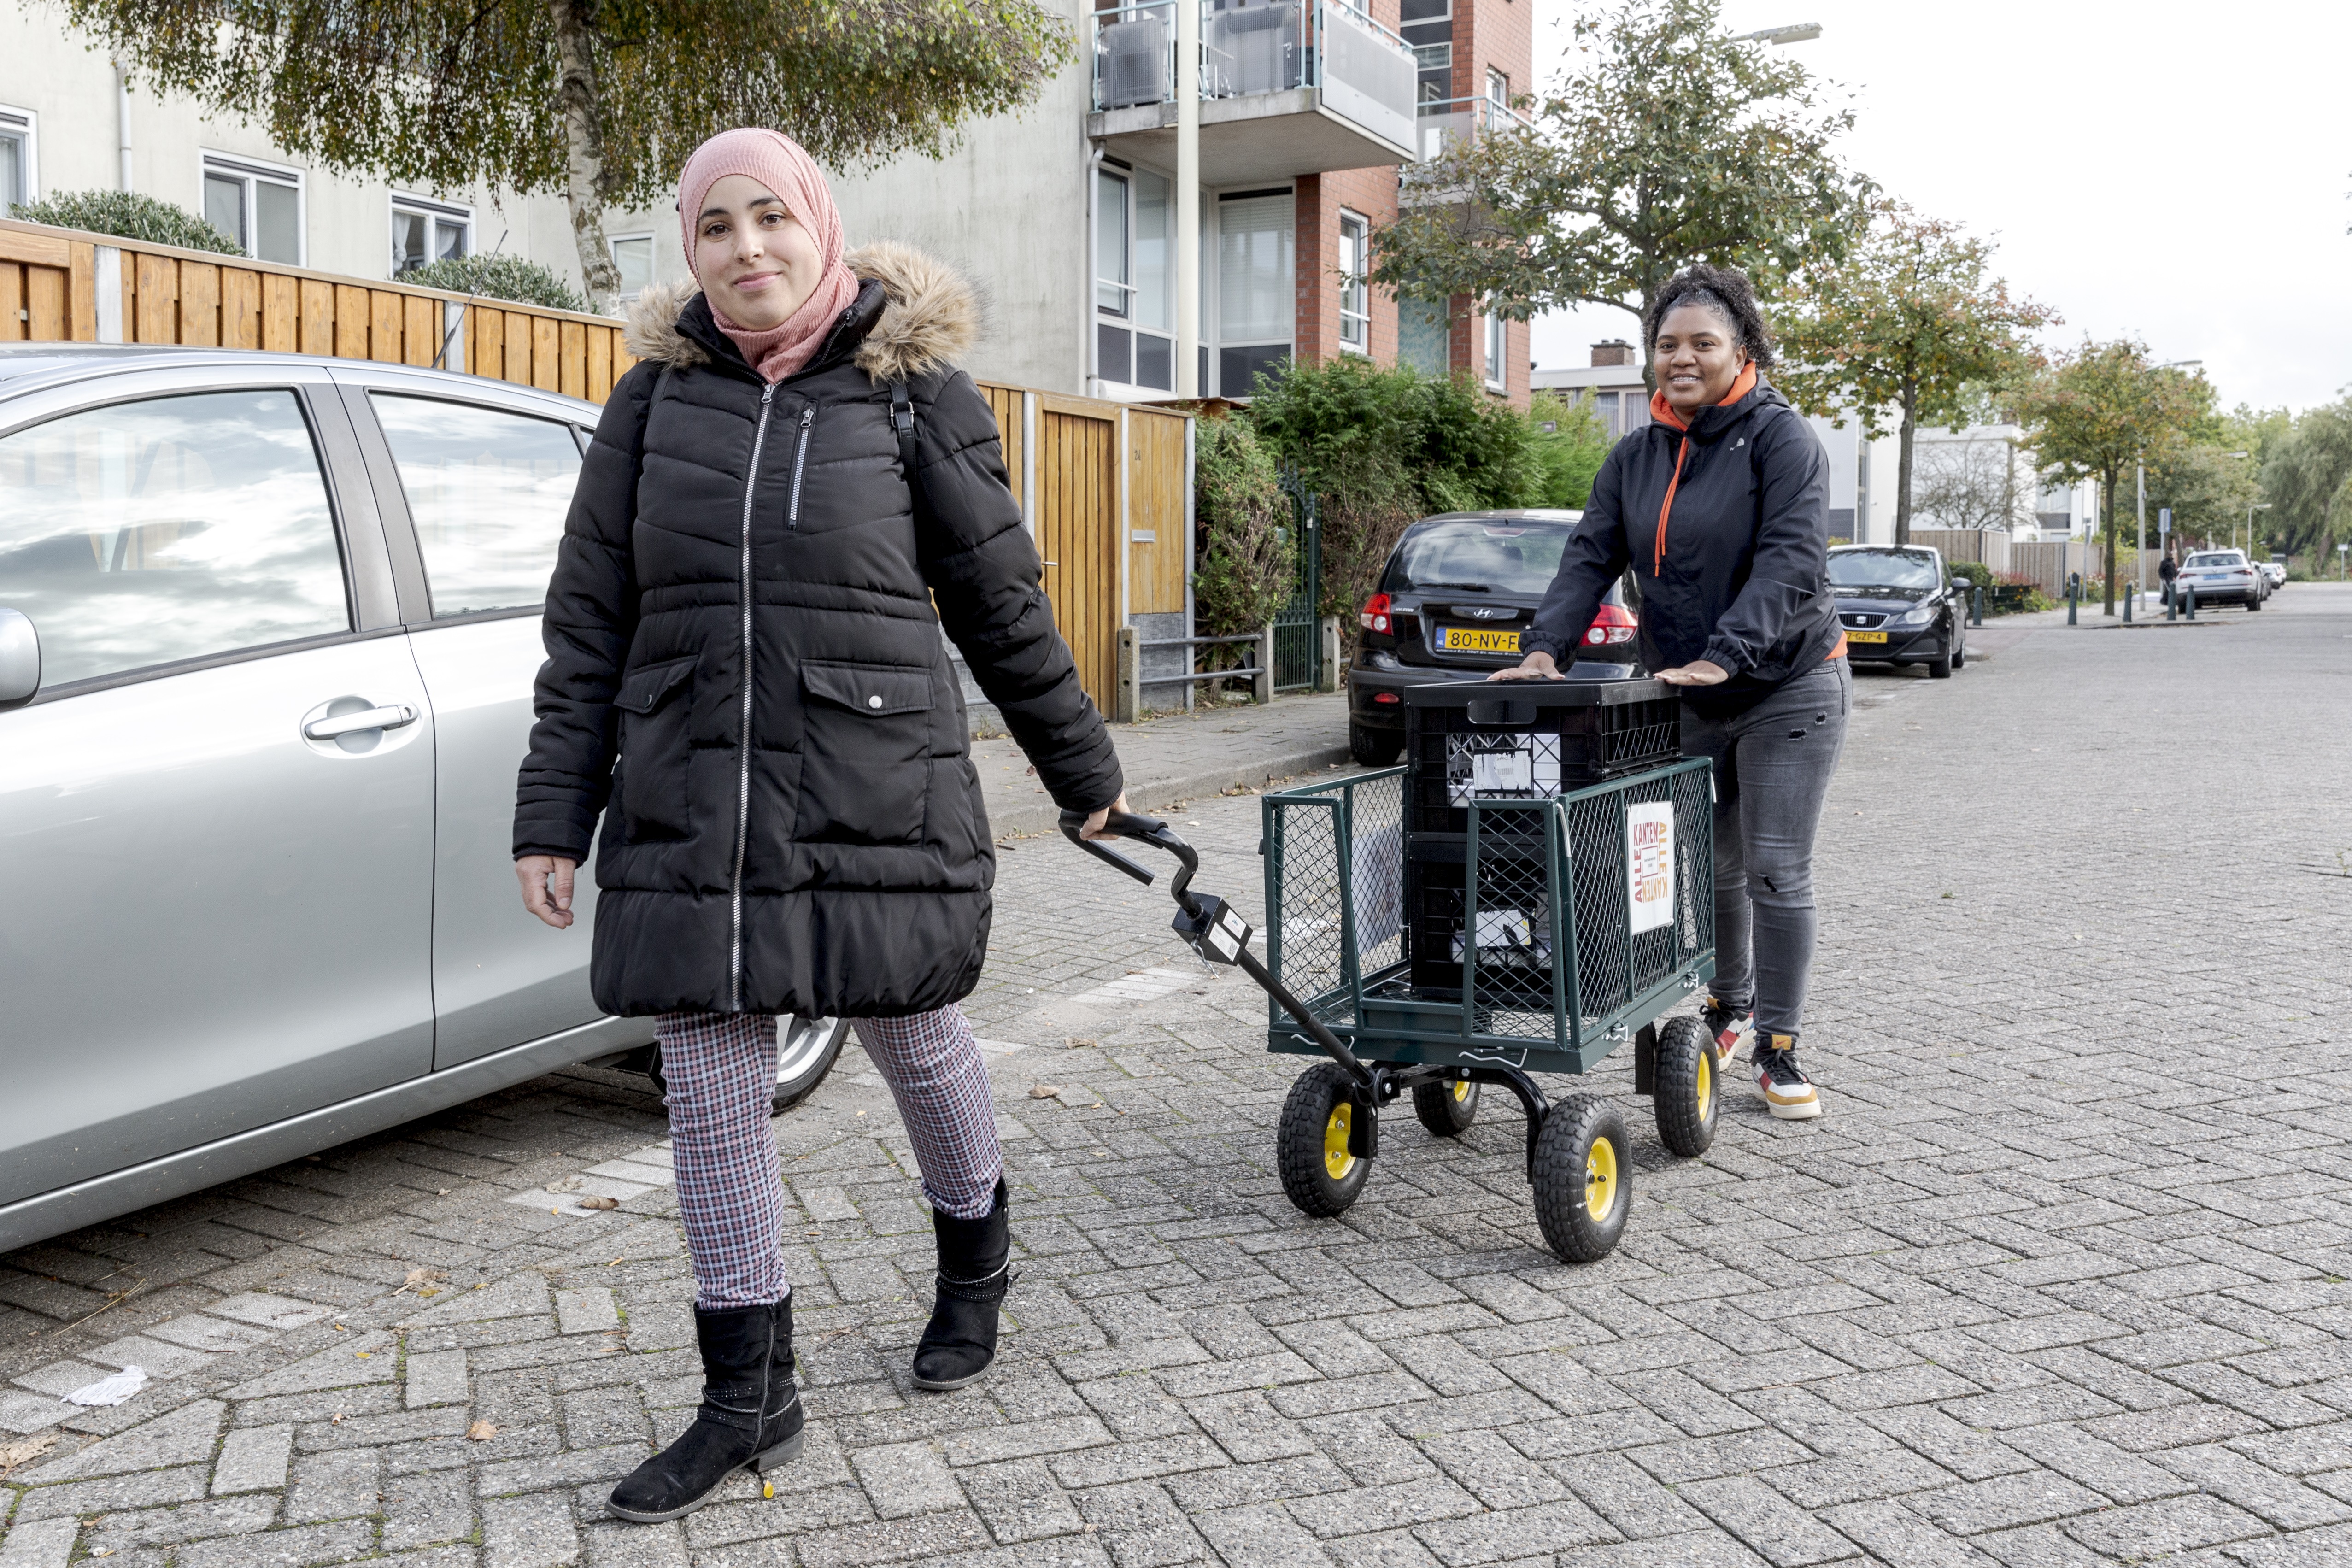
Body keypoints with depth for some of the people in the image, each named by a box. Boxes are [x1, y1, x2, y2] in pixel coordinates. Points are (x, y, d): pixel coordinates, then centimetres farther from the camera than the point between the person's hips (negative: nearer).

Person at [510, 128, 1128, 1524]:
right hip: (690, 816, 3)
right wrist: (556, 815, 4)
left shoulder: (916, 390, 0)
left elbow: (1002, 602, 6)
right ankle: (750, 1400, 20)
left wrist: (1084, 770, 12)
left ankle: (976, 1261, 43)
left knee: (919, 1044, 13)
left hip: (879, 804, -2)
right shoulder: (657, 397, 7)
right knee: (711, 1100, 5)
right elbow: (590, 620, 8)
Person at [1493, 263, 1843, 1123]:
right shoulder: (1635, 457, 7)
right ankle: (1730, 1004, 35)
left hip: (1787, 689, -5)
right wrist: (1546, 646, -16)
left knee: (1777, 872, -3)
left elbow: (1791, 560, -22)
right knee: (1710, 868, 13)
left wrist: (1726, 653, -35)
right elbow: (1592, 557, 0)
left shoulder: (1781, 438, -11)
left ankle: (1779, 1051, 7)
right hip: (1685, 701, 5)